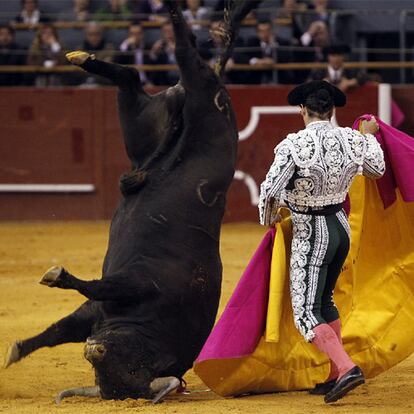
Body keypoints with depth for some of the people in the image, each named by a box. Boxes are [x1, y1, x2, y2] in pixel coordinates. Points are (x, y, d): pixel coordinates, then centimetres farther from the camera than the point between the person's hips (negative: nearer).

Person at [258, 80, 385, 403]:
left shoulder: (294, 145, -20)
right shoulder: (351, 140, -4)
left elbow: (270, 191, -22)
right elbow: (377, 170, 14)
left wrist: (270, 217, 1)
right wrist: (369, 135, 31)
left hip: (311, 234, -7)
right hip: (341, 227, 7)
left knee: (307, 313, -6)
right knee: (324, 301, 23)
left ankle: (347, 368, -24)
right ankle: (337, 376, 24)